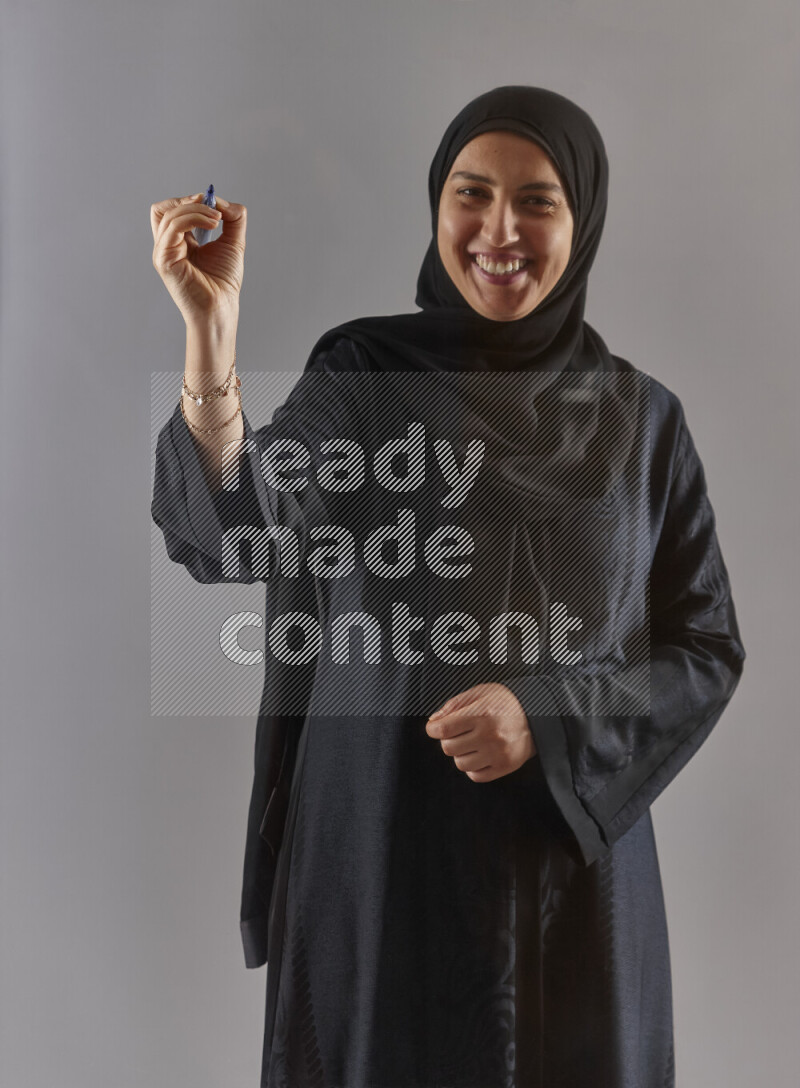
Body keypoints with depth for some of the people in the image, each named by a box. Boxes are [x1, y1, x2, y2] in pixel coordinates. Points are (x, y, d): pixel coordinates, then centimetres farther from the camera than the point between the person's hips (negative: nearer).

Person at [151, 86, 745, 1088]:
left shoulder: (640, 418, 0)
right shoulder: (360, 375, -4)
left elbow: (706, 647, 1)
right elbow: (230, 538, -21)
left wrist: (550, 718, -15)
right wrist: (211, 335, -35)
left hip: (571, 865, 2)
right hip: (376, 855, -1)